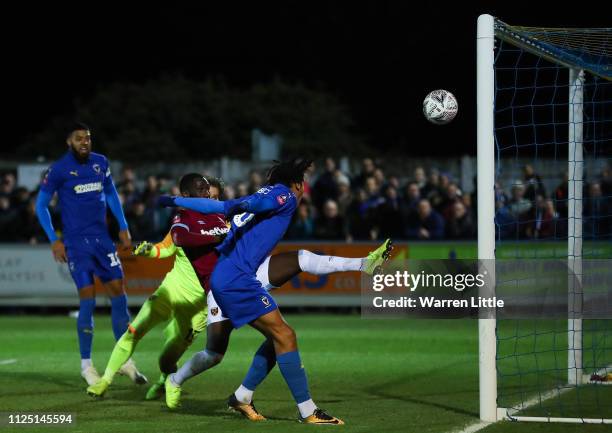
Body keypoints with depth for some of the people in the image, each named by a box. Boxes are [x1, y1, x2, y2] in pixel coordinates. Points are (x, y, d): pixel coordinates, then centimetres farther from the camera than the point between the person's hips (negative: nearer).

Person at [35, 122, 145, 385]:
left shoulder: (101, 163, 6)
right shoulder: (59, 170, -8)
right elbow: (41, 205, -2)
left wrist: (123, 228, 15)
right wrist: (54, 240, -9)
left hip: (101, 238, 5)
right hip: (76, 243, -5)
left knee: (118, 291, 0)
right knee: (88, 298, -10)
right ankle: (86, 365, 1)